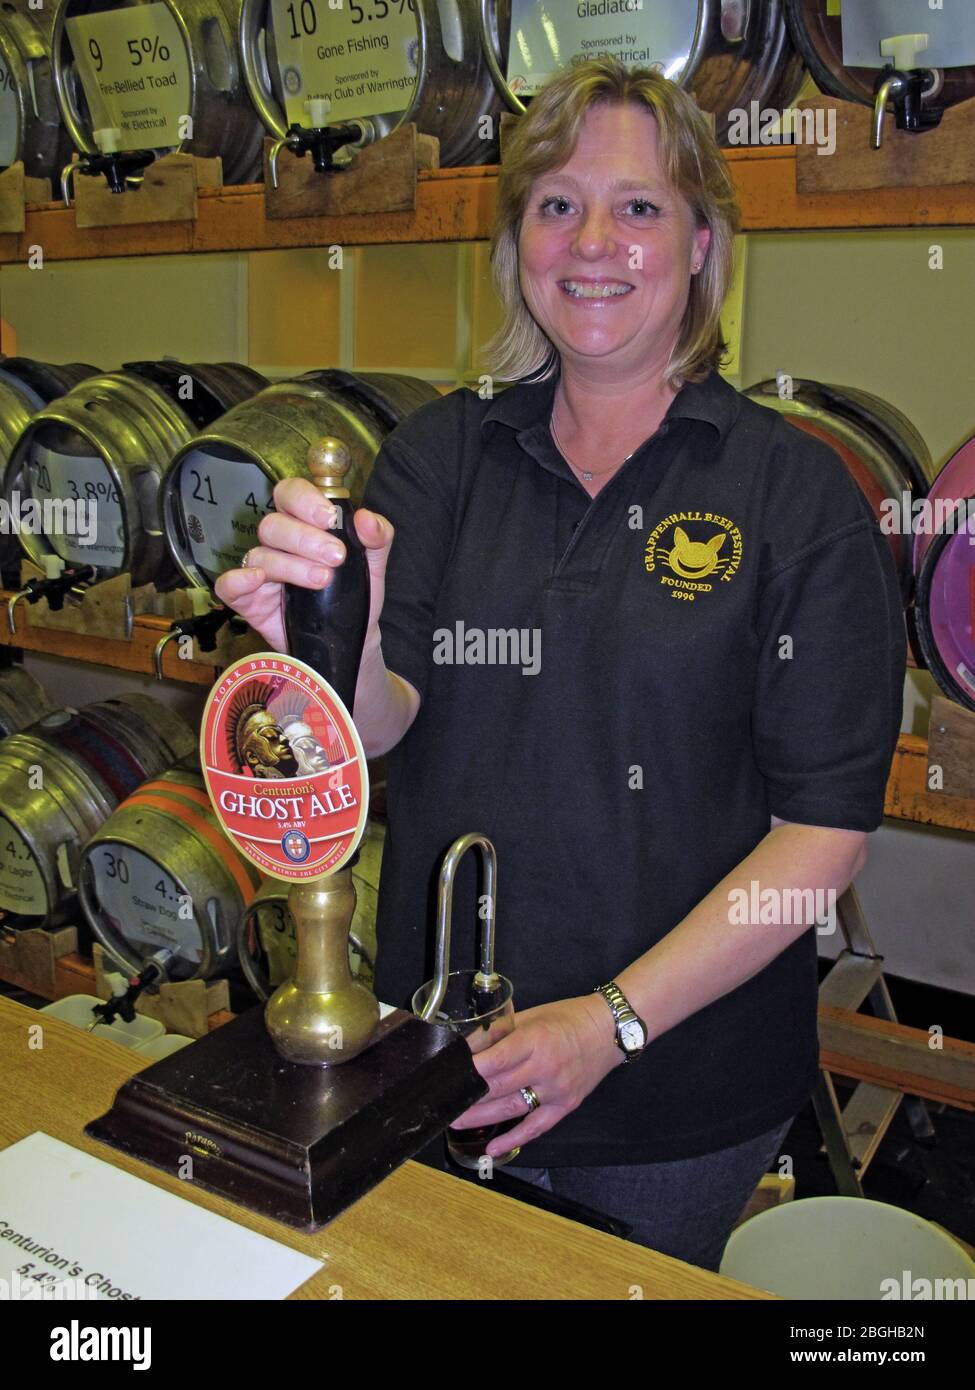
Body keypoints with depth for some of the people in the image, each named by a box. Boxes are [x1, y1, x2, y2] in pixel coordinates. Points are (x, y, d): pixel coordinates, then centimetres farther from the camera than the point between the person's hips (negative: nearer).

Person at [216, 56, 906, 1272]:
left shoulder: (797, 490, -9)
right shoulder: (441, 452, 0)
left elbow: (827, 829, -12)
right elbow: (382, 722, -11)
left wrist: (614, 1019, -19)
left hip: (683, 1088, -2)